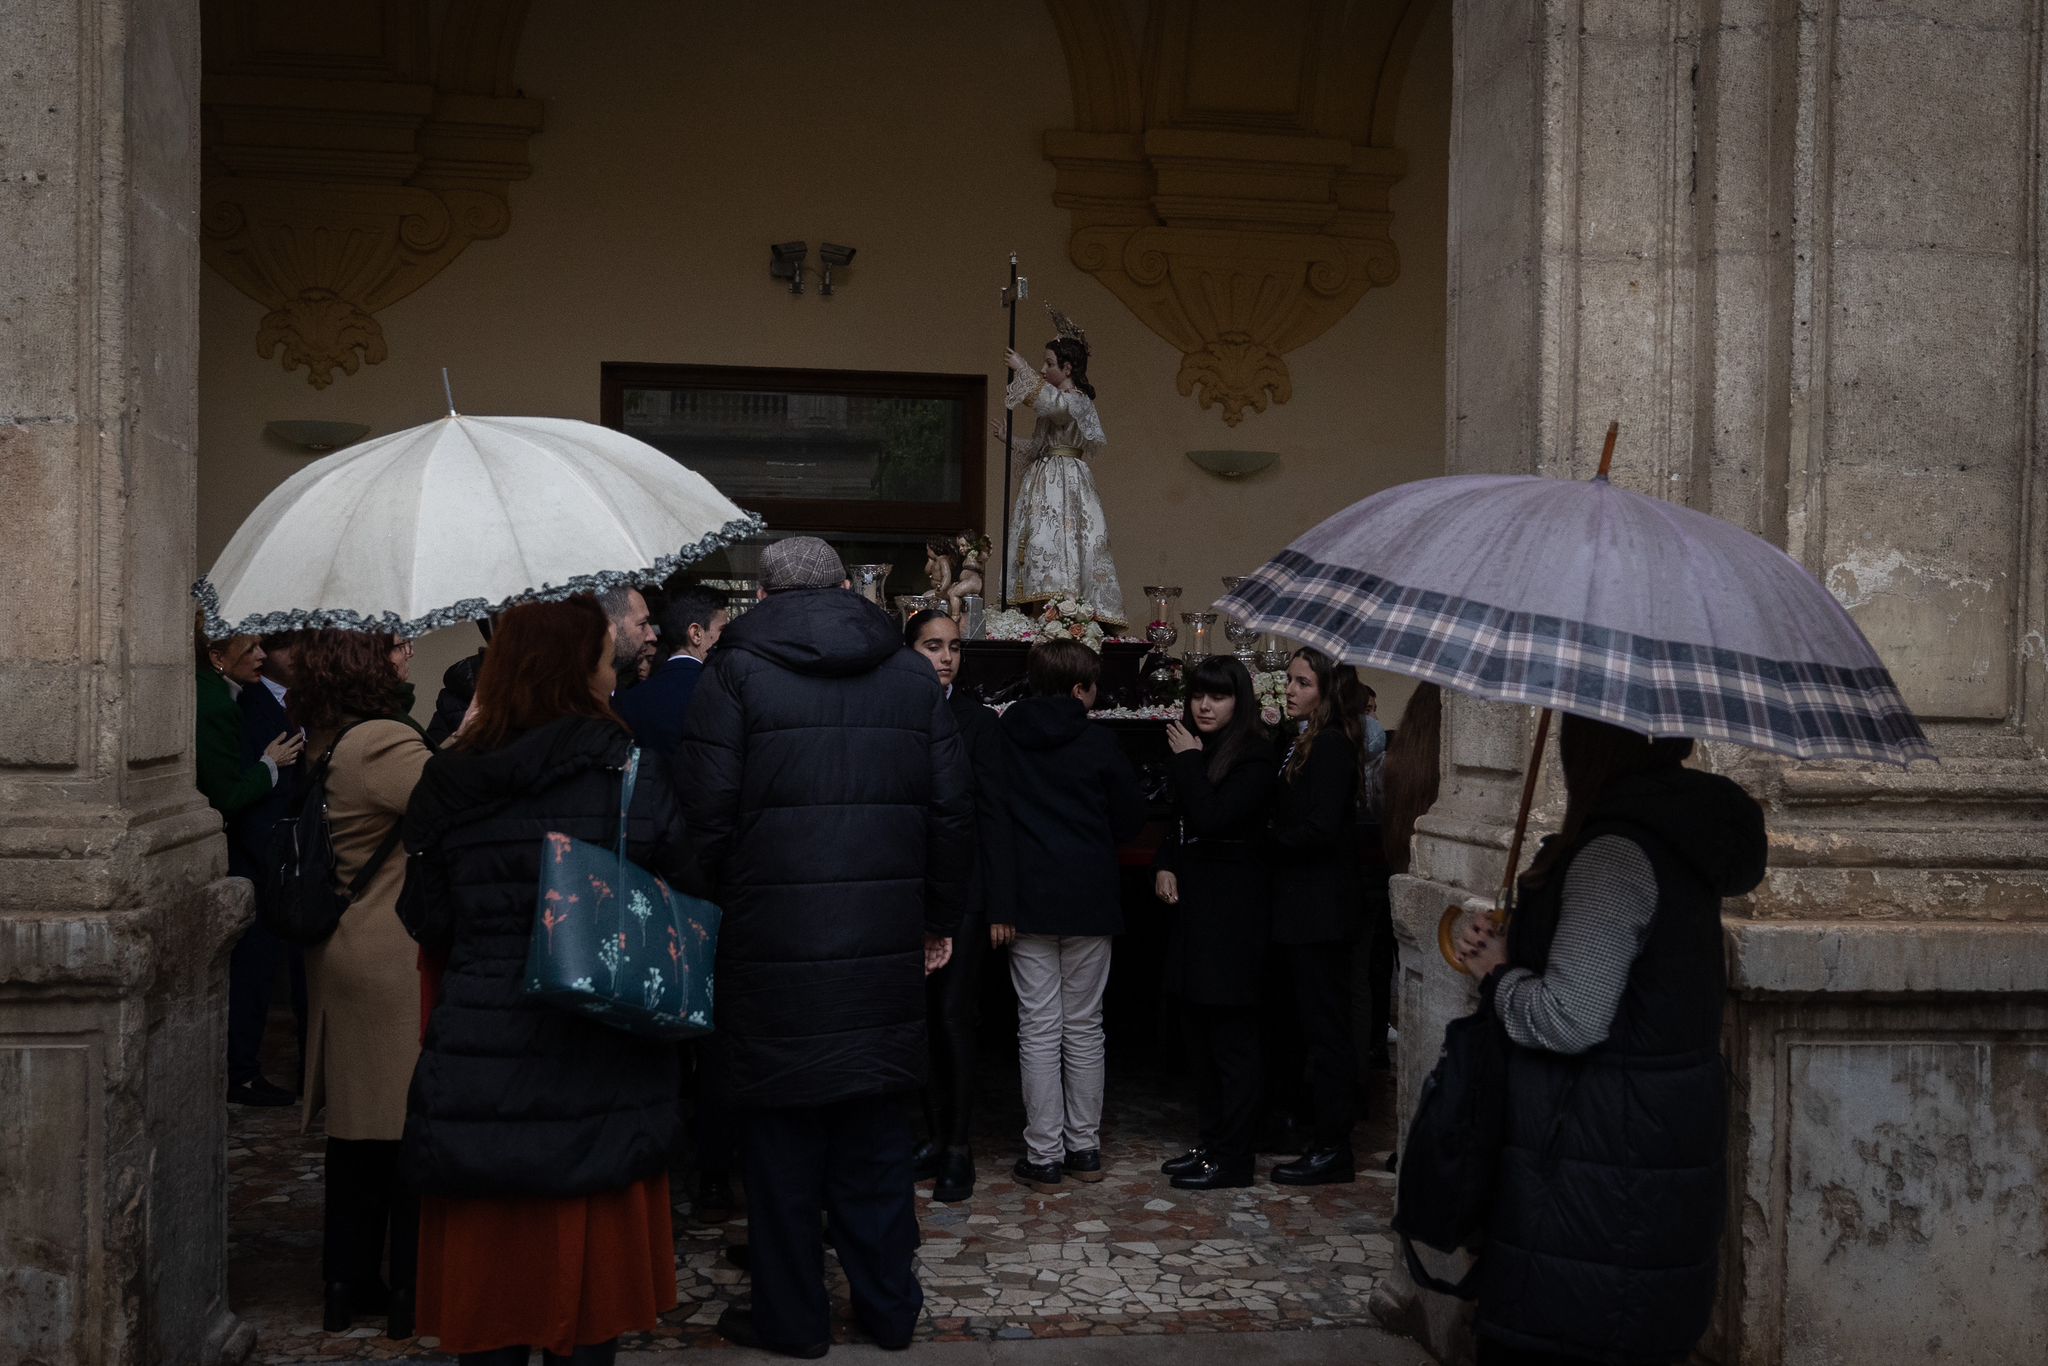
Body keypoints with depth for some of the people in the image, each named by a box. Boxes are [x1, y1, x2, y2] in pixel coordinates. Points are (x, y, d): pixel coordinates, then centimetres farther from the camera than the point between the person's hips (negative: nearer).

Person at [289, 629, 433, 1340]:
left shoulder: (327, 741, 11)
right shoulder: (384, 743, -20)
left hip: (344, 957, 10)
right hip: (399, 963, -9)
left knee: (359, 1129, 16)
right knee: (413, 1125, 2)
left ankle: (349, 1282, 26)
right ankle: (412, 1292, 12)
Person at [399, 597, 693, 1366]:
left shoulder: (445, 784, -1)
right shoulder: (631, 776, -10)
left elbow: (427, 924, 6)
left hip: (476, 1060, 2)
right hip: (595, 1065, -2)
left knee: (488, 1283, 14)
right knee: (589, 1287, 12)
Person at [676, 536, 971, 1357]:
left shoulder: (736, 672, -3)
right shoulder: (910, 674, 8)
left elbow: (708, 812, -10)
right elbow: (951, 810, 6)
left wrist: (713, 904, 4)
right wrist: (939, 917, 14)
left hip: (773, 941, -3)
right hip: (885, 942, 4)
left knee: (782, 1128, 8)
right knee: (874, 1123, 14)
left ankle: (791, 1316, 18)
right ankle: (889, 1306, 23)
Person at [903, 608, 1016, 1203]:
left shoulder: (979, 721, -2)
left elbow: (995, 815, -3)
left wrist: (1001, 906, -7)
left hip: (962, 892, -3)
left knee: (953, 1016, -2)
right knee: (923, 1017, 9)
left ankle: (958, 1149, 8)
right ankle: (935, 1136, 21)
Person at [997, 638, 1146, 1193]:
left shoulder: (1003, 736, -1)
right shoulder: (1096, 741, -5)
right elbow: (1131, 818, 3)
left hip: (1028, 898, 0)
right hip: (1090, 898, 0)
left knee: (1039, 1028, 3)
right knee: (1084, 1027, 10)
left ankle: (1043, 1156, 5)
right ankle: (1084, 1148, 17)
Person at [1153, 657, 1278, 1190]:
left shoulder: (1255, 759, -11)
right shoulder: (1194, 752, 13)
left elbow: (1211, 819, -22)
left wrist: (1188, 760, -12)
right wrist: (1165, 866, 3)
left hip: (1231, 910, -8)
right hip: (1192, 901, 8)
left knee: (1231, 1036, -2)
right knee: (1198, 1033, 13)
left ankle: (1232, 1159, 5)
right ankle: (1211, 1142, 23)